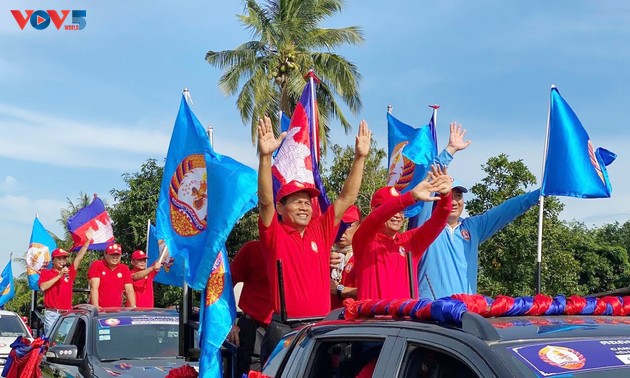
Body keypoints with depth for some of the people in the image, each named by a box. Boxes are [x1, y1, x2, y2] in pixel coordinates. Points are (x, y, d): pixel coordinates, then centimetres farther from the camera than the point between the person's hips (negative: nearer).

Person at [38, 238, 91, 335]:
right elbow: (43, 287, -9)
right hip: (51, 314, -3)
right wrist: (59, 275, -10)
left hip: (67, 314, 3)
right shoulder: (46, 272, 8)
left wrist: (88, 241, 4)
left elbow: (79, 257, 9)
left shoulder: (69, 272, 15)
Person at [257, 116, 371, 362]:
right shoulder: (274, 234, 0)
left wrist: (360, 158, -2)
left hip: (321, 325, 4)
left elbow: (347, 199, 6)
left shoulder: (321, 231, 10)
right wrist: (265, 156, -28)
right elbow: (265, 201, -16)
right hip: (284, 328, -4)